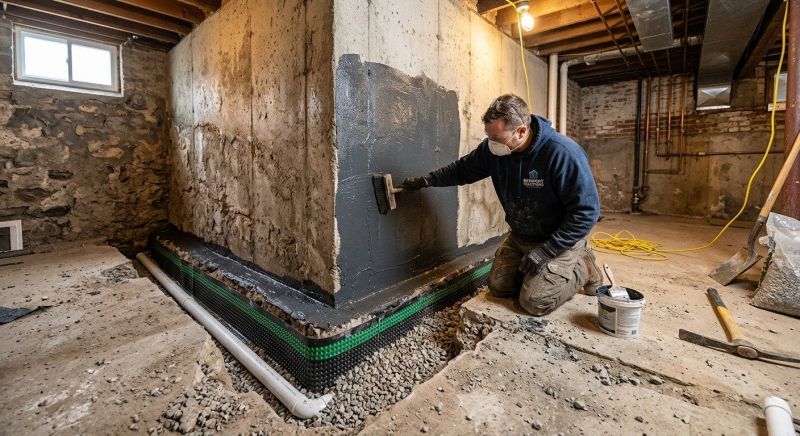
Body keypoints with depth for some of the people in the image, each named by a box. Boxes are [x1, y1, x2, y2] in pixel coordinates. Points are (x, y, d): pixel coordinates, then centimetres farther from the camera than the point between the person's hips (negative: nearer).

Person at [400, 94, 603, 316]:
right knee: (498, 287, 6)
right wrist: (425, 180, 0)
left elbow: (586, 211, -25)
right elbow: (463, 168, 6)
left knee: (534, 302, -13)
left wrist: (546, 251, -26)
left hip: (558, 239, -6)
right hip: (519, 236, 6)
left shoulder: (563, 154, -30)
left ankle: (583, 267, 12)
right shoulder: (492, 149, -13)